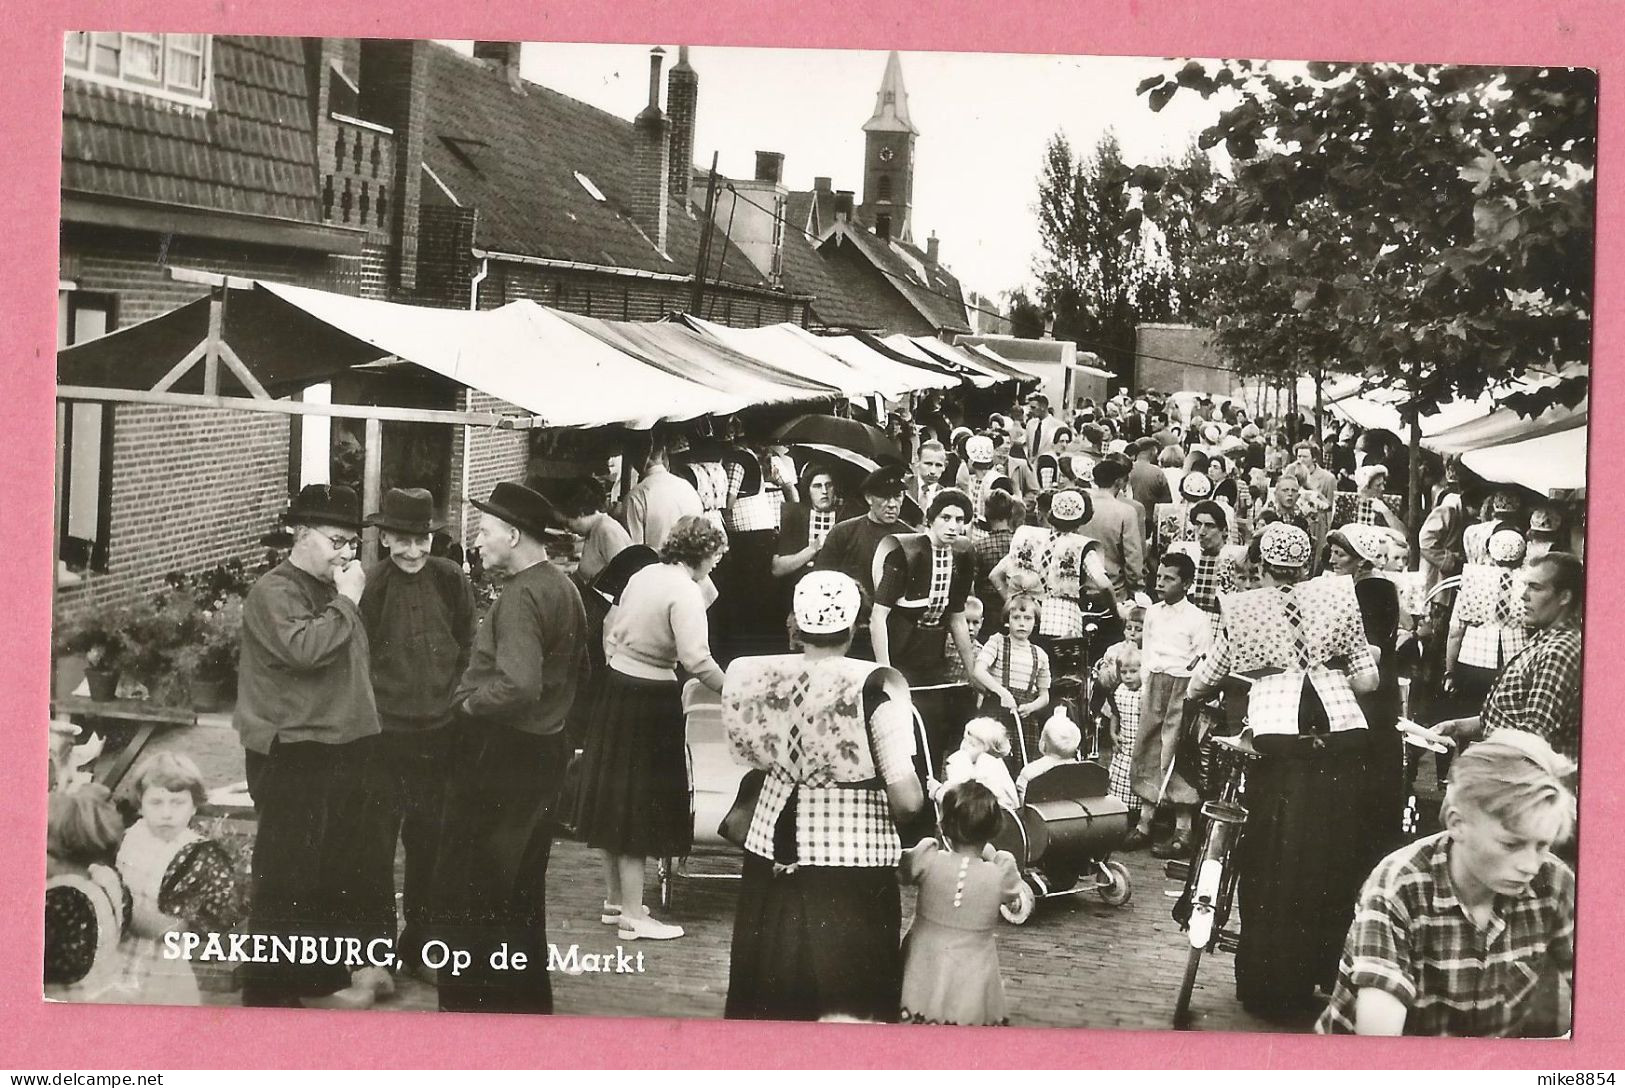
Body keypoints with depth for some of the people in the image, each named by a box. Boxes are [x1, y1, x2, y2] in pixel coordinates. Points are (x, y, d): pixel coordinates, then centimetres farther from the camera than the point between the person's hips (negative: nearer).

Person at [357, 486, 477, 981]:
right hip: (384, 733, -4)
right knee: (377, 842, 0)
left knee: (428, 839, 14)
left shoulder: (451, 580, -1)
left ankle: (416, 938, 29)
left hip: (439, 732, 4)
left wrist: (454, 697, 8)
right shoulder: (371, 584, -11)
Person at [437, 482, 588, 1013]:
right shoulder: (564, 588, 10)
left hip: (500, 751, -10)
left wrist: (469, 701, -15)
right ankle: (528, 998, 28)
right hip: (545, 746, 10)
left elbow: (518, 686, -30)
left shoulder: (521, 597, -20)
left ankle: (471, 1005, 1)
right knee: (521, 891, 19)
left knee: (465, 891, -2)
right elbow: (575, 668, 21)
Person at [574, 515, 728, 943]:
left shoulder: (644, 575, 7)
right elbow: (695, 659, -25)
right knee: (639, 808, 0)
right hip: (651, 700, -8)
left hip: (617, 687, 8)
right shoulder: (685, 592, -18)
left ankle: (615, 899, 29)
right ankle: (633, 915, 6)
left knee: (613, 800, 16)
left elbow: (612, 628, 15)